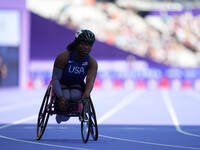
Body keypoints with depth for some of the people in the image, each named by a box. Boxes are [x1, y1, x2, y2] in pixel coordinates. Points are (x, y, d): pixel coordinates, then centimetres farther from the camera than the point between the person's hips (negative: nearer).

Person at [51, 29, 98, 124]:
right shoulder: (63, 57, -23)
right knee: (65, 97, -34)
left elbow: (90, 81, -29)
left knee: (76, 96, -32)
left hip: (77, 85, 2)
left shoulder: (92, 62, -16)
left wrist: (87, 93, -54)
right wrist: (61, 97, -38)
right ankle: (61, 111, 0)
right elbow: (55, 79, -23)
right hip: (62, 85, -2)